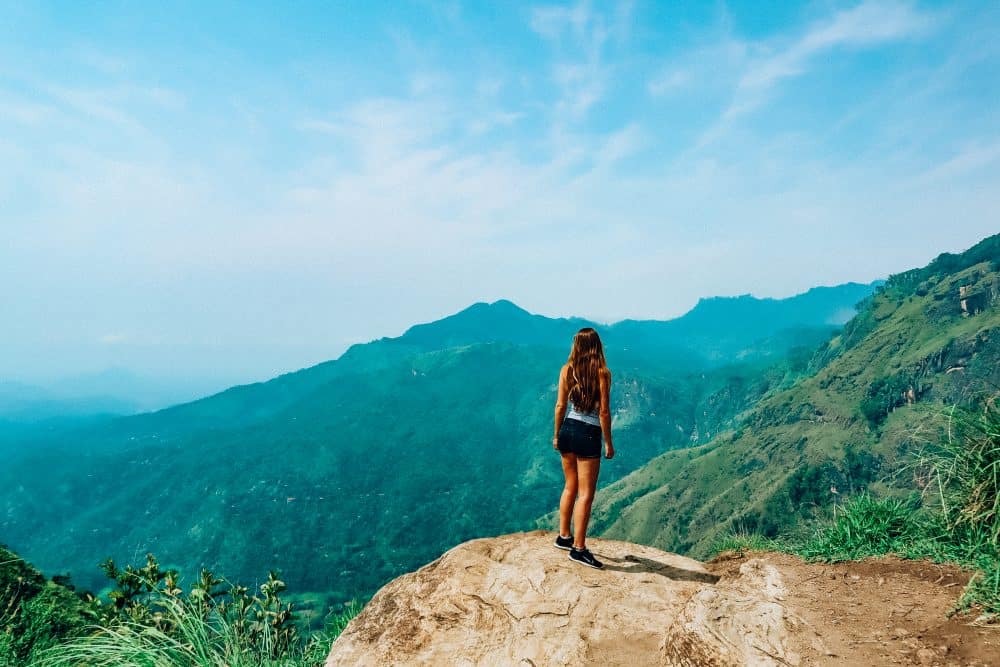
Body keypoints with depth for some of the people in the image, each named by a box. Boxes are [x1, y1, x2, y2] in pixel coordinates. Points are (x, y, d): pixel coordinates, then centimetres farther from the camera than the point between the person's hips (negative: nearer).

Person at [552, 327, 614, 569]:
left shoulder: (566, 370, 0)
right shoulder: (602, 373, -10)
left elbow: (560, 406, 2)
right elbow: (604, 412, -11)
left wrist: (556, 435, 13)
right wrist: (608, 443, -3)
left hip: (567, 430, 5)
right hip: (588, 434, -5)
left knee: (571, 487, 20)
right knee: (585, 493, 1)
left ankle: (564, 536, 28)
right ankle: (578, 548, 2)